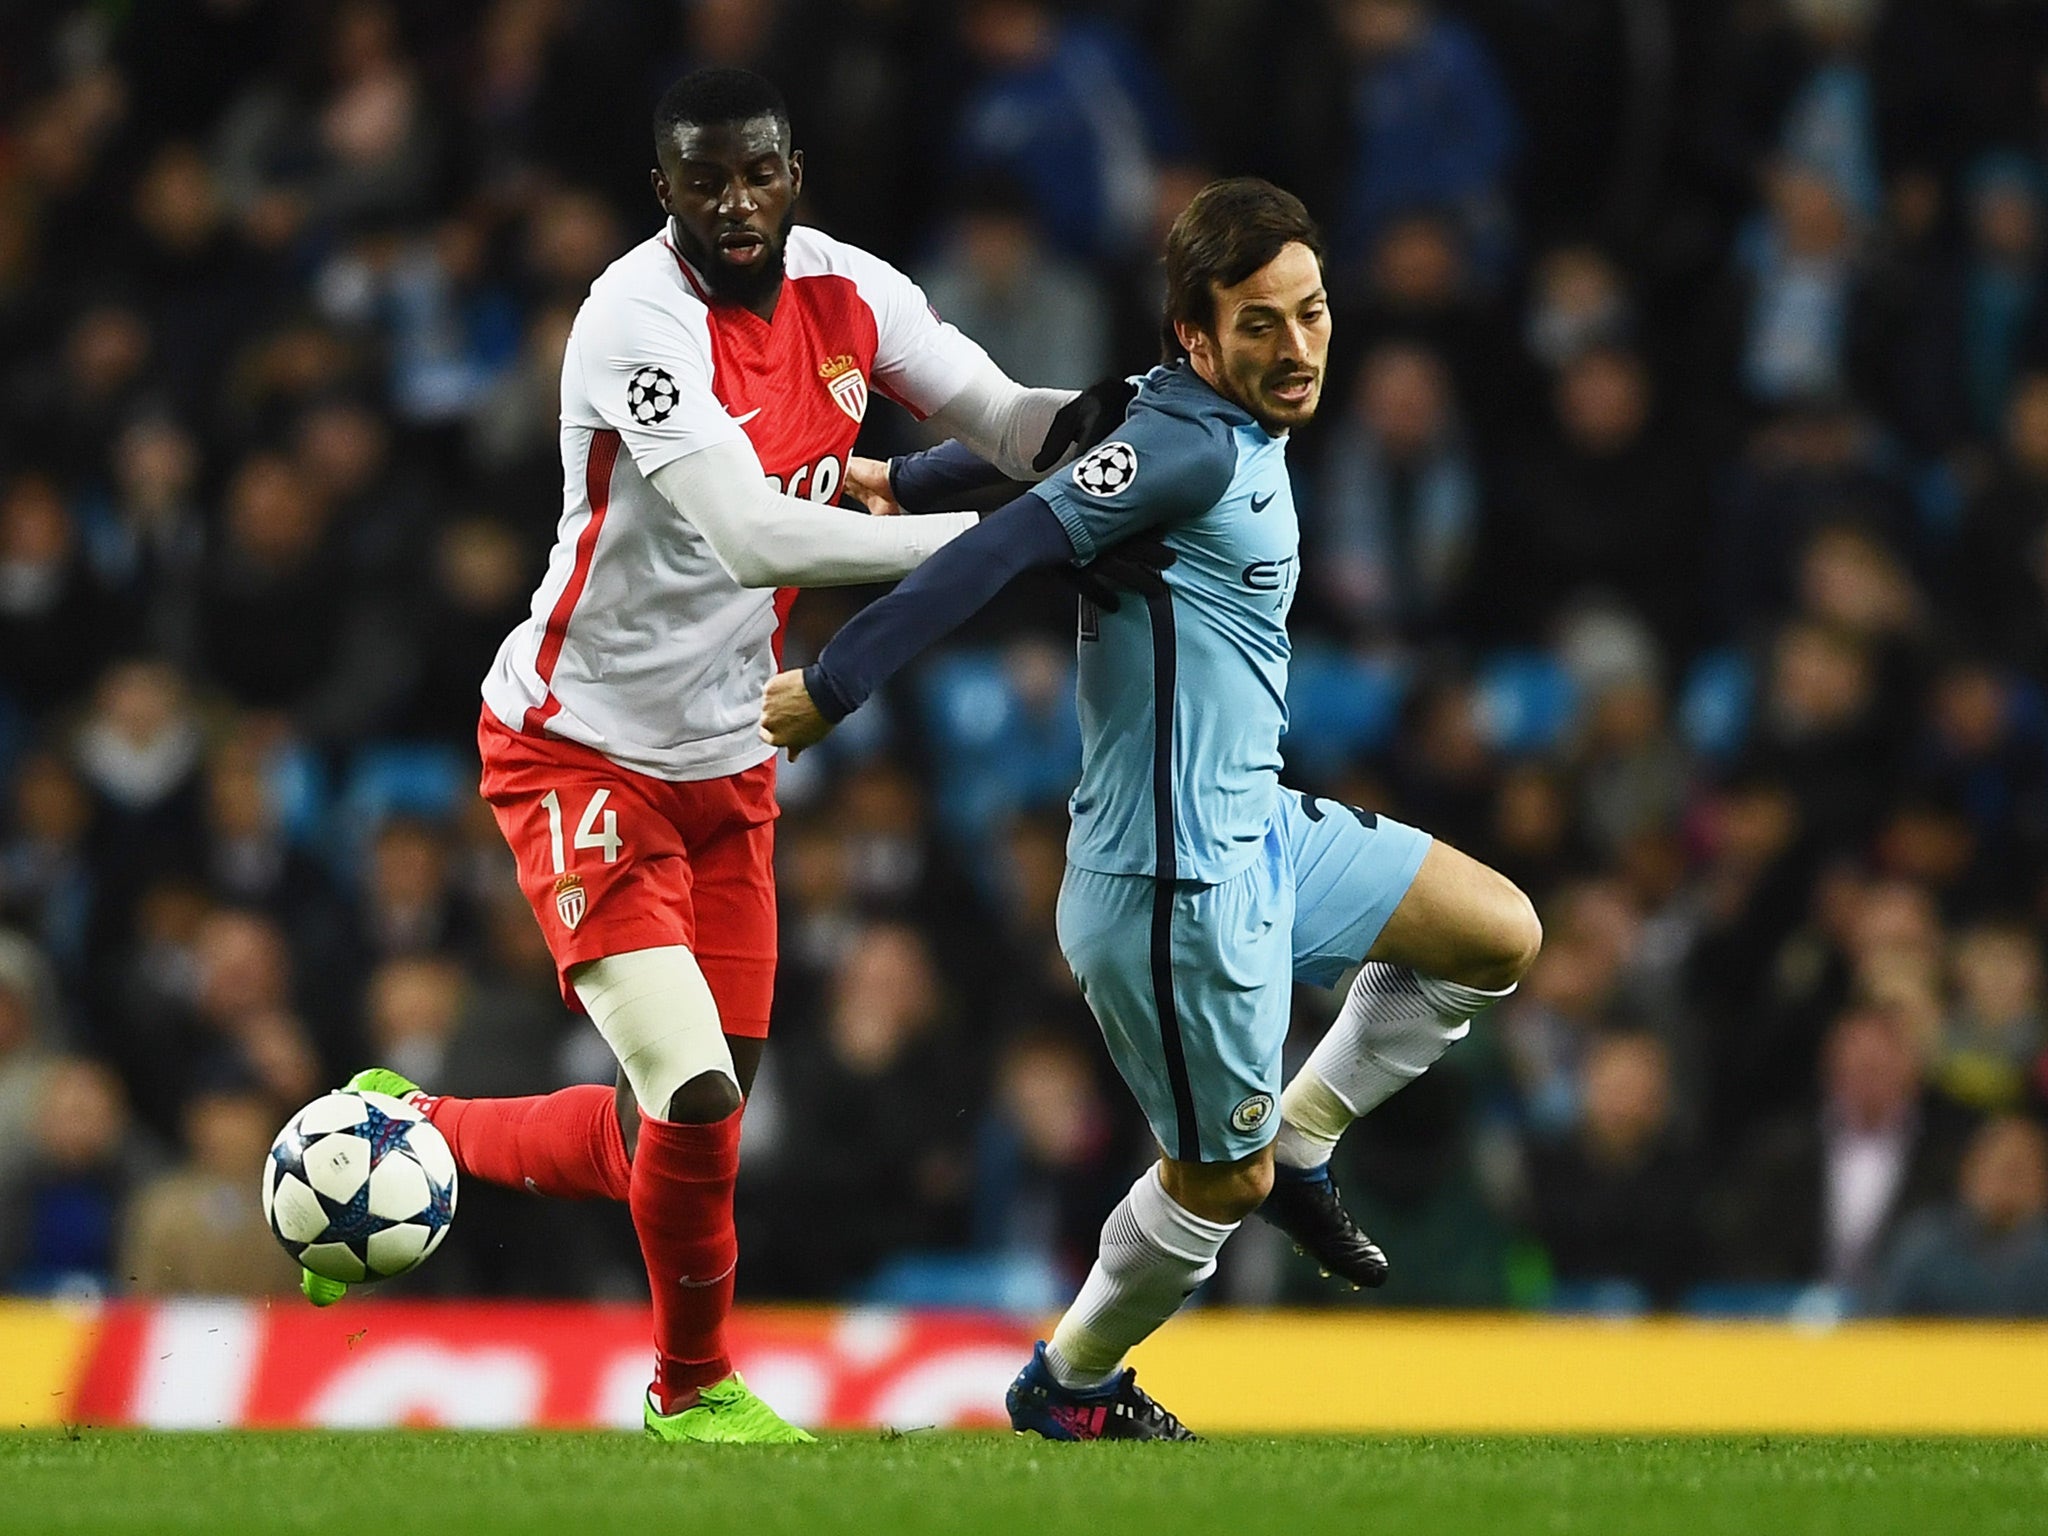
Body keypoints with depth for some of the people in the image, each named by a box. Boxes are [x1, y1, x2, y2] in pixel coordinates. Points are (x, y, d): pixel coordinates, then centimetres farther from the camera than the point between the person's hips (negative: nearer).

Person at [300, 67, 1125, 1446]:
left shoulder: (842, 290, -2)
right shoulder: (640, 320, -24)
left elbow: (1004, 421, 4)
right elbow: (750, 540, -34)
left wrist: (1099, 418, -20)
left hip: (724, 762, 7)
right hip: (583, 750, -7)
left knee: (680, 1136, 8)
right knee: (695, 1103, -17)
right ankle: (696, 1388, 9)